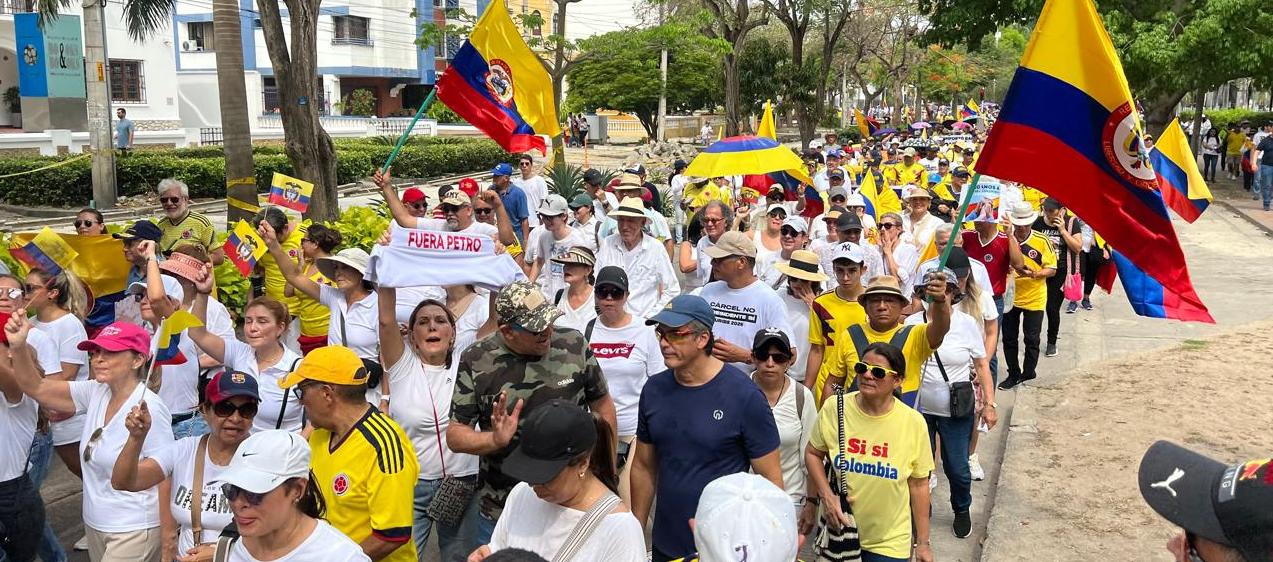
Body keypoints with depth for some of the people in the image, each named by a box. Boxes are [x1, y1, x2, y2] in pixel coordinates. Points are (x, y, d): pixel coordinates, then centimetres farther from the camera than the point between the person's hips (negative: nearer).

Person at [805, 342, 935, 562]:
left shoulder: (914, 422, -12)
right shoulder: (834, 408, -12)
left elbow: (918, 484, -3)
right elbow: (813, 453, 3)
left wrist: (923, 542, 2)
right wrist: (826, 495, -12)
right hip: (838, 530, 1)